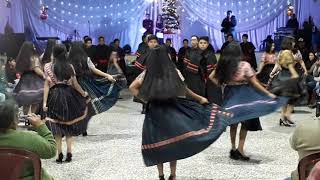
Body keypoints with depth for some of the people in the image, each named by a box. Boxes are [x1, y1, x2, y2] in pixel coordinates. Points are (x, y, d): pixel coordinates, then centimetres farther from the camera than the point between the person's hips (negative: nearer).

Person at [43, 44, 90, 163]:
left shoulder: (48, 66, -1)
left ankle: (60, 155, 5)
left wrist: (45, 102, -5)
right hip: (69, 95, 2)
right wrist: (84, 94, 21)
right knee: (69, 126, 13)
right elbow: (75, 84, 4)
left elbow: (47, 84, -6)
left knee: (57, 128, 7)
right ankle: (69, 154, 11)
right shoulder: (70, 67, 2)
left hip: (55, 96, -1)